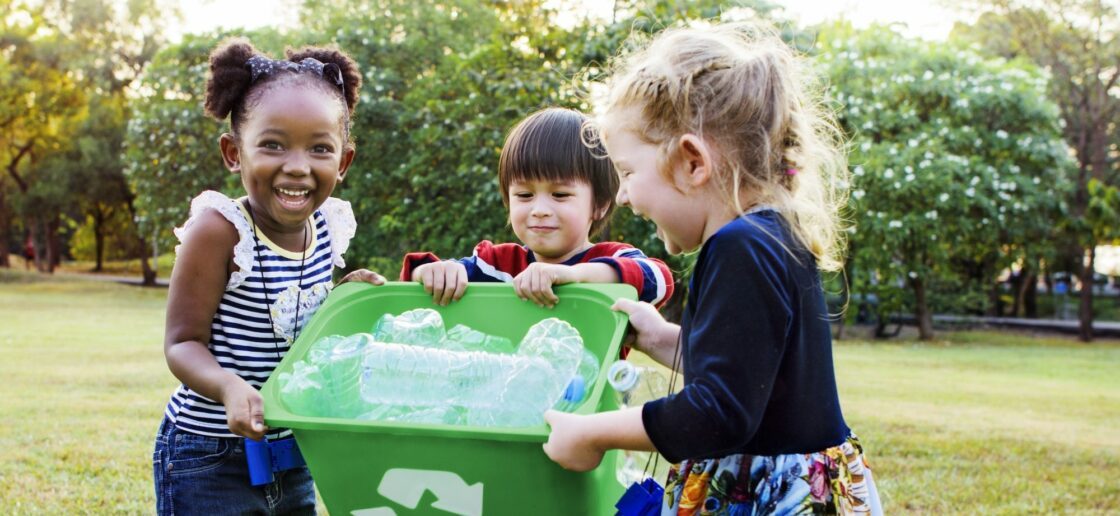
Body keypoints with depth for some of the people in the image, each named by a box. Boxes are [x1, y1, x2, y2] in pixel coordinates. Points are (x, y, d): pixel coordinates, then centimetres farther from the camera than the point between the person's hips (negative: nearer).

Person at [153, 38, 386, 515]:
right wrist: (229, 386, -35)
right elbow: (183, 342, -17)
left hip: (295, 458, 6)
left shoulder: (328, 227, -2)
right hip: (208, 461, -6)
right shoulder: (219, 229, -19)